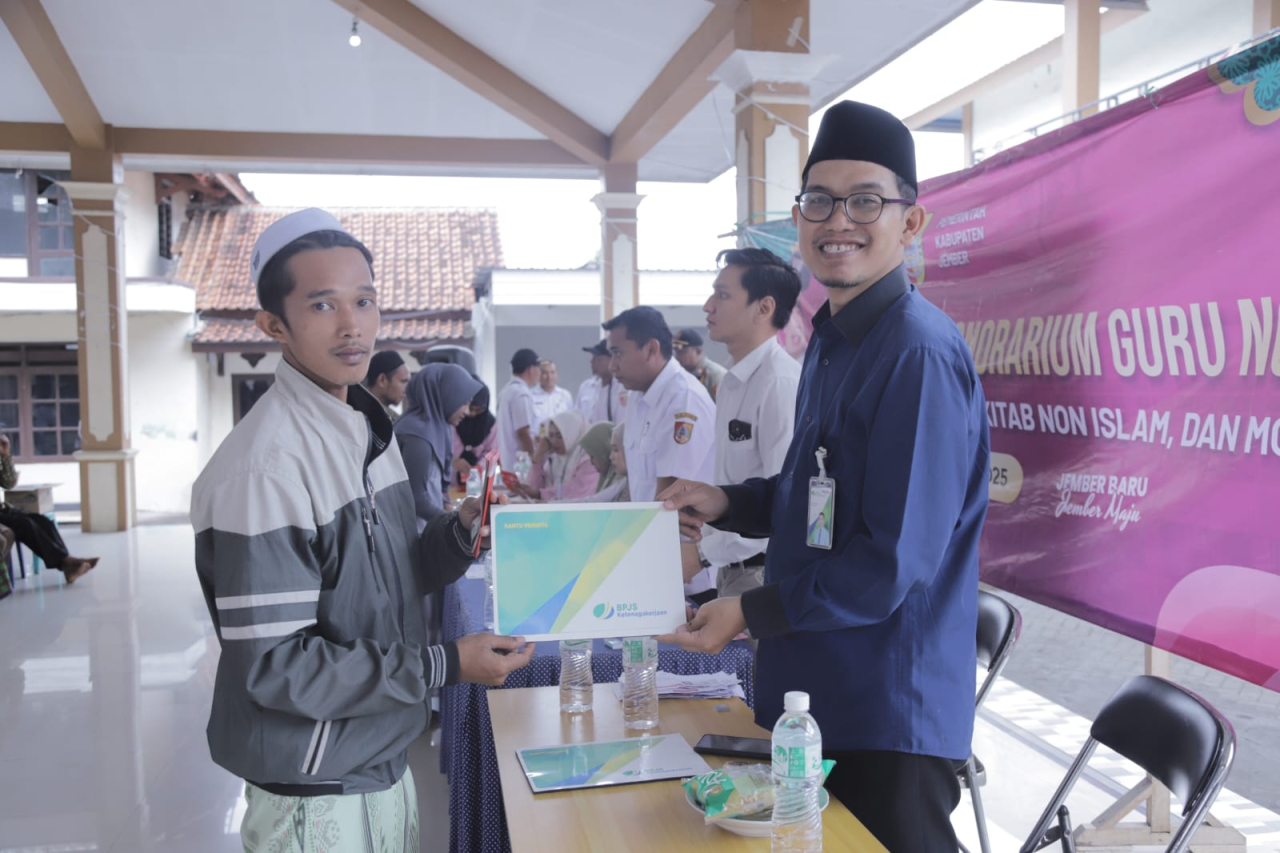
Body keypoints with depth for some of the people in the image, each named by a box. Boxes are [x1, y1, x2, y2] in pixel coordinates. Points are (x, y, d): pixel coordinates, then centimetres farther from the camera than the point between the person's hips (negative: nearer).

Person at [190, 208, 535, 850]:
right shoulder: (267, 462, -23)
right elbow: (274, 665, -23)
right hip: (313, 793, -8)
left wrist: (459, 535, -7)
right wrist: (445, 665, -21)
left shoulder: (369, 430, 5)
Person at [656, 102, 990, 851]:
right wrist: (728, 503, 2)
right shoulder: (830, 339, 9)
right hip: (818, 690, 9)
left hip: (891, 712, -9)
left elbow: (897, 561, -24)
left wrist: (750, 614, -17)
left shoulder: (920, 352, -22)